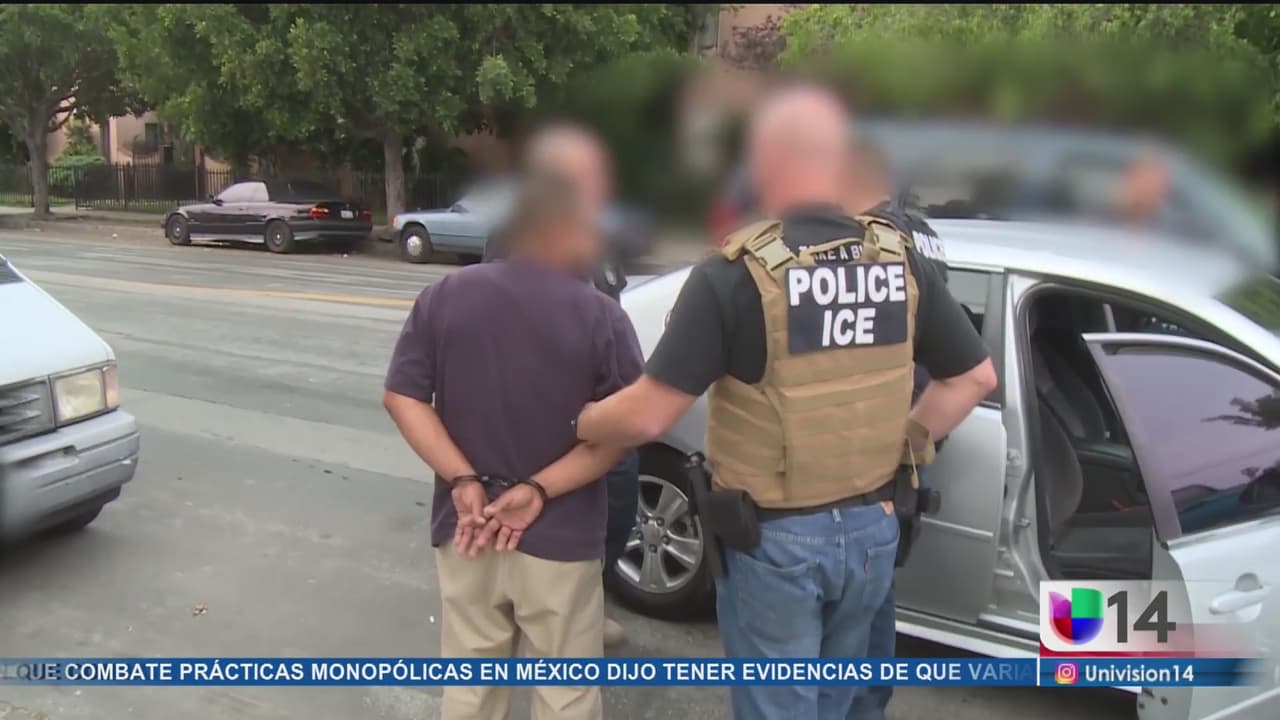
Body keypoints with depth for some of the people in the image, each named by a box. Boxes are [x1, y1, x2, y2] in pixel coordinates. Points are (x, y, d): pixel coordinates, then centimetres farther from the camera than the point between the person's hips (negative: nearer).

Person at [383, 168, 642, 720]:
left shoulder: (444, 297, -2)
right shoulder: (601, 317, -12)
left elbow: (402, 397, -4)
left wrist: (462, 480, -11)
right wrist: (539, 490, -14)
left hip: (461, 528, 4)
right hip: (560, 538, -3)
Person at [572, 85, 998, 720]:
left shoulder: (735, 274, -20)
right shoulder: (901, 264, -3)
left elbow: (647, 415, -20)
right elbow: (975, 377, 6)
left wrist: (573, 422, -2)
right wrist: (906, 444, 12)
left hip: (774, 538, -5)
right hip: (871, 528, 5)